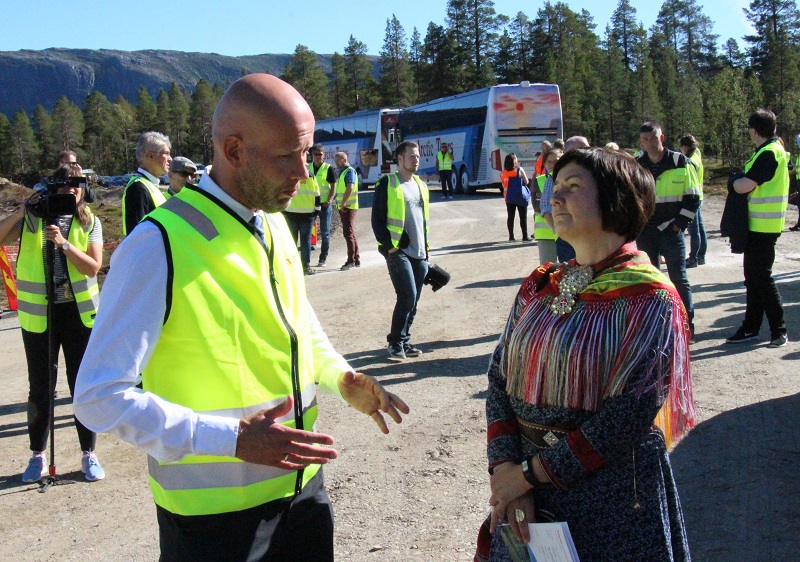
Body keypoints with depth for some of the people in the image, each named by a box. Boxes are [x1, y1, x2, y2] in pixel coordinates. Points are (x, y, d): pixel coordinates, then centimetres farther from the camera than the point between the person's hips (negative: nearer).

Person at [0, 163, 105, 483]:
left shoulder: (90, 223, 0)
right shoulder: (31, 220, -1)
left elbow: (93, 267, -10)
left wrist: (63, 243, -22)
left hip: (79, 313, 0)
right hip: (38, 315, 0)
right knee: (39, 388, 10)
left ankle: (89, 454, 19)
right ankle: (37, 455, 25)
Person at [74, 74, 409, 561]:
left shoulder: (276, 224, 3)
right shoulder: (160, 246, -20)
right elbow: (100, 397, -20)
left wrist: (343, 378, 1)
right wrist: (231, 439, -25)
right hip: (216, 512, -6)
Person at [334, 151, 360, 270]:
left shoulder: (349, 171, -11)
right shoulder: (341, 172, 19)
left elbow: (350, 188, -24)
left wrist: (343, 203, -22)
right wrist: (340, 204, 13)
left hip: (348, 207, -10)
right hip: (343, 207, 10)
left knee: (348, 233, -10)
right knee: (351, 233, 12)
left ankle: (351, 261, -8)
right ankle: (356, 260, 18)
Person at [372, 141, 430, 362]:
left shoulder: (421, 185, 17)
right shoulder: (387, 184, -4)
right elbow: (377, 219, -7)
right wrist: (388, 245, -14)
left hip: (419, 253, 7)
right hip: (398, 251, -7)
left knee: (412, 300, 8)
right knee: (408, 296, -14)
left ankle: (403, 341, 19)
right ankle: (396, 343, -2)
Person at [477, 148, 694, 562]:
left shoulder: (648, 298, -13)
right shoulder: (539, 287, 4)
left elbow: (628, 416, -19)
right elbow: (500, 378, 0)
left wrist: (530, 472, -16)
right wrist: (505, 469, -14)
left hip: (612, 493, -5)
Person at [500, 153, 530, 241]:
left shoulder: (503, 173, 3)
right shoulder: (519, 170, -9)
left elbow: (504, 185, 8)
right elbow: (526, 182, -1)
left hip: (509, 197, 4)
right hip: (520, 197, -4)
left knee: (510, 217, 8)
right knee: (523, 217, 1)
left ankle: (511, 236, 9)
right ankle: (525, 236, 0)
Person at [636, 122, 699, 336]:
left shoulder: (681, 163, -3)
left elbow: (693, 198, -1)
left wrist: (679, 224, -8)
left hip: (671, 230, -3)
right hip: (645, 232, 3)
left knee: (679, 278, -4)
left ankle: (687, 324, 6)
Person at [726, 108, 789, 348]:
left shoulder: (769, 153, -17)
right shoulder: (771, 151, 15)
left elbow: (745, 186, -24)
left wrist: (735, 181, -5)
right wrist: (741, 181, 4)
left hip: (763, 226, -10)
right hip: (758, 225, 10)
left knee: (761, 277, -5)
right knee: (753, 277, 14)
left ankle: (779, 331, 3)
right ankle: (751, 328, 21)